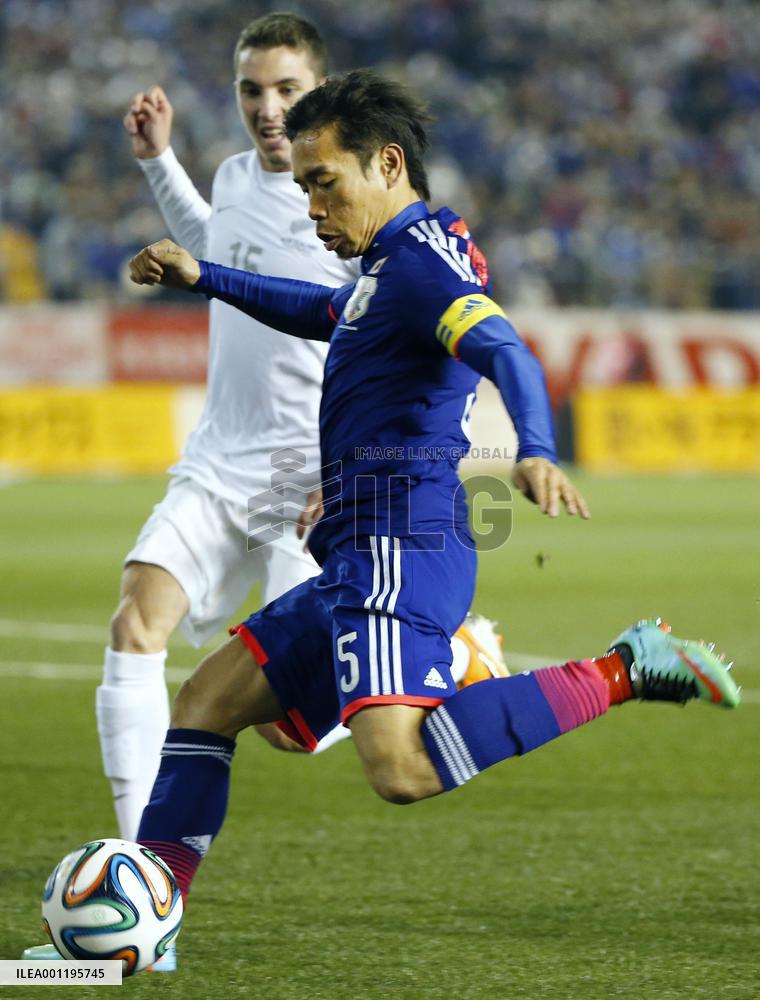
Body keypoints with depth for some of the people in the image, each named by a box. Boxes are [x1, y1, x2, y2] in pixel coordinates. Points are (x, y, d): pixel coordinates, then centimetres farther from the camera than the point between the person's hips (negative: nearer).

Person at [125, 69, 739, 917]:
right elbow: (322, 312, 48)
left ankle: (625, 671, -20)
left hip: (398, 544, -11)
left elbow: (505, 352, -26)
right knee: (206, 703, 14)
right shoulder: (395, 266, 24)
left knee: (401, 767, -30)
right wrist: (202, 278, 45)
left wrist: (535, 451, -45)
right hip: (361, 559, 11)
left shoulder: (420, 255, -7)